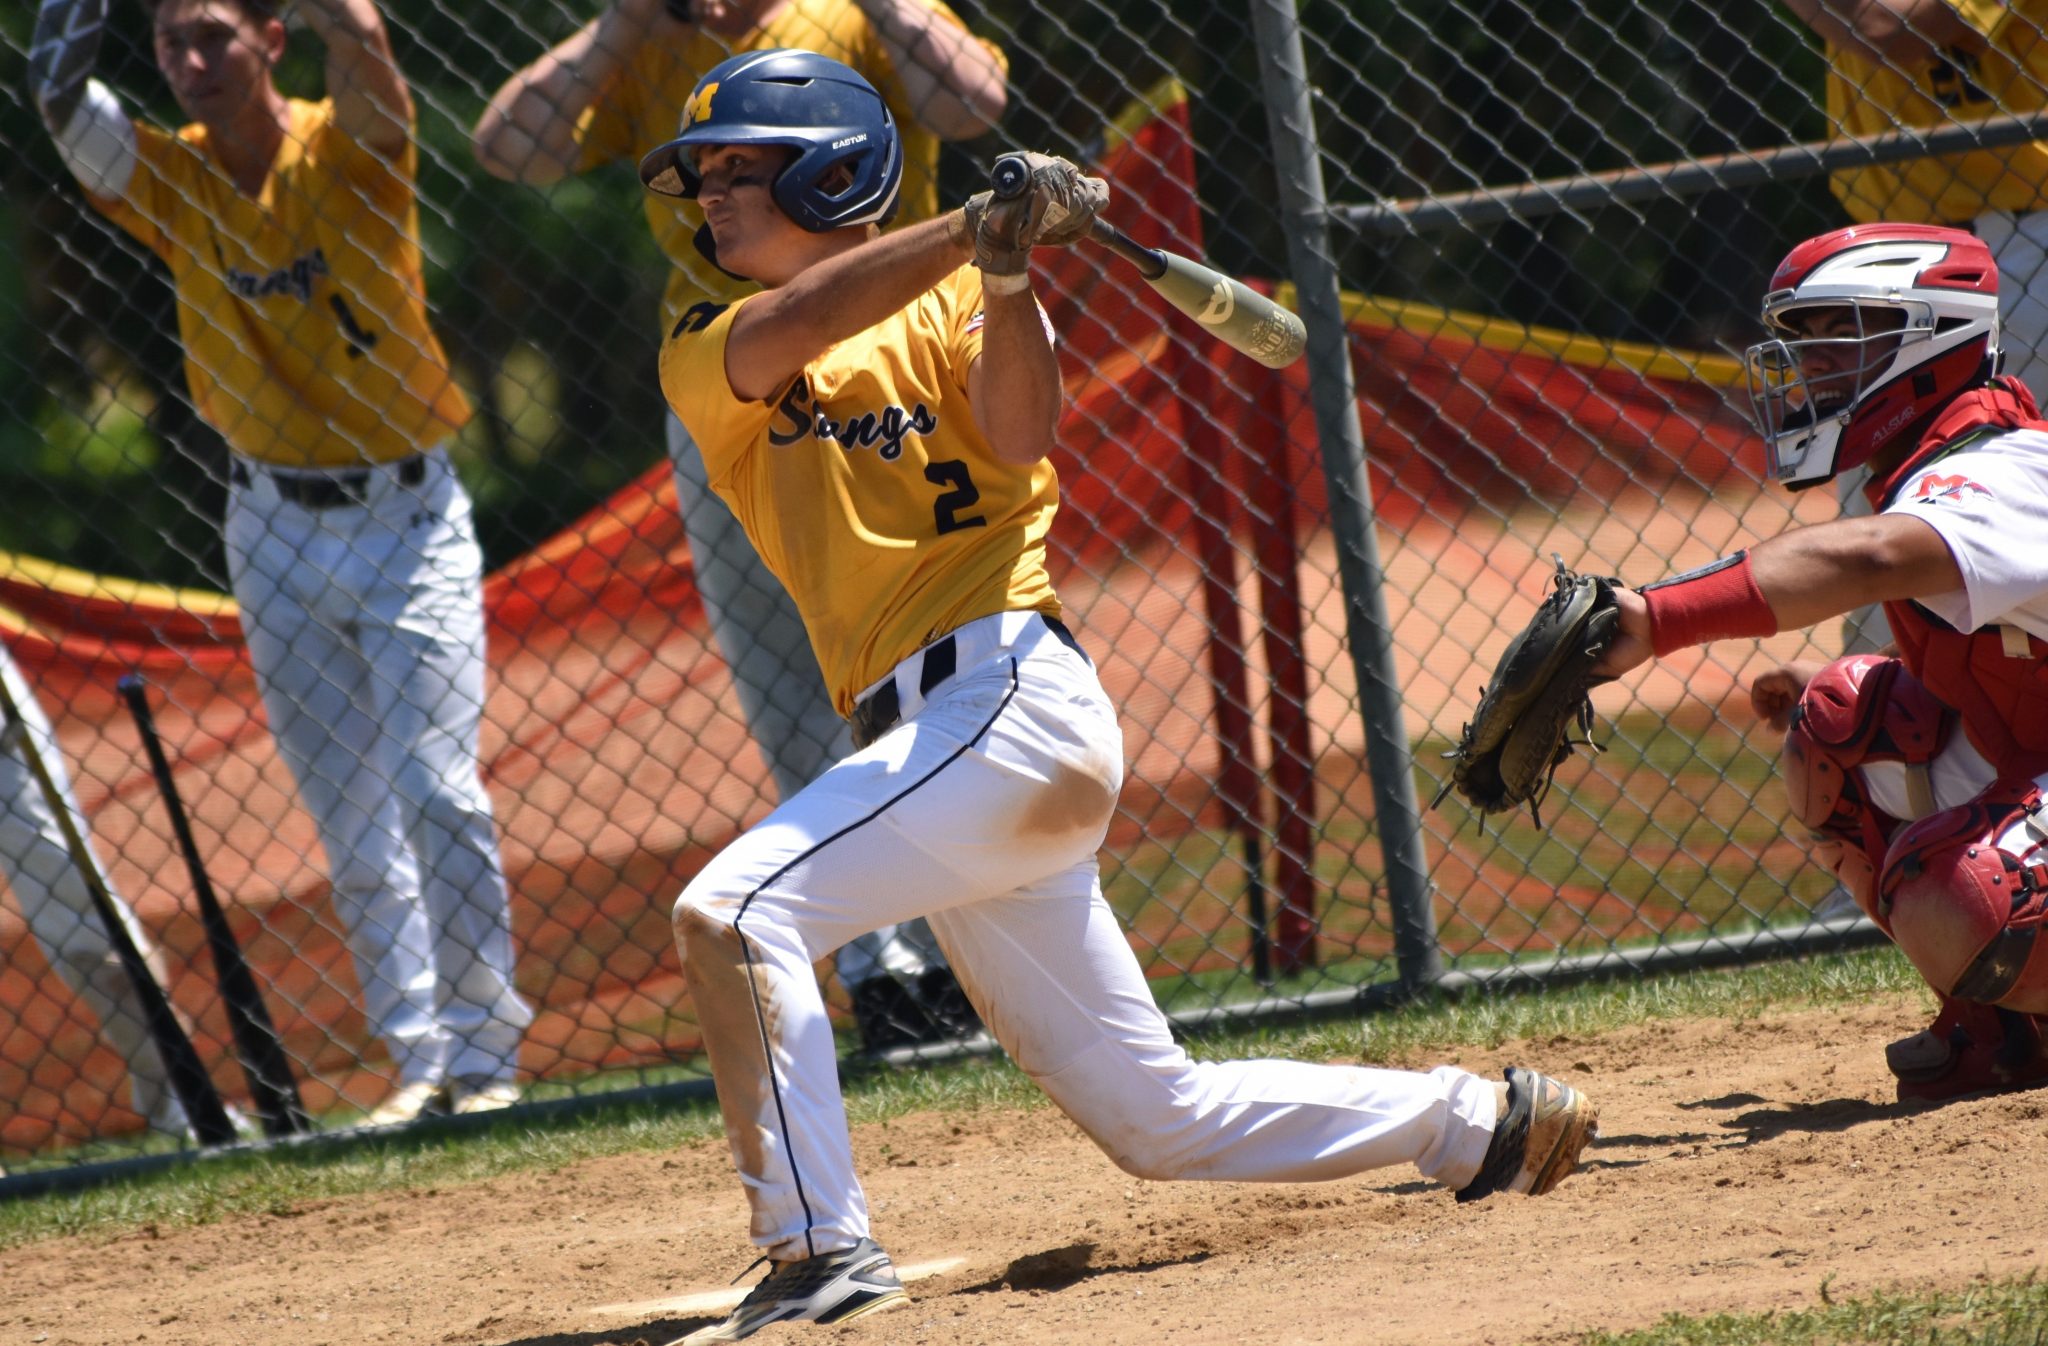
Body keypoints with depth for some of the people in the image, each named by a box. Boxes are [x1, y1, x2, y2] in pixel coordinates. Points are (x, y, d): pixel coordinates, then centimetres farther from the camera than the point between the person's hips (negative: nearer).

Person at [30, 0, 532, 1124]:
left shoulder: (350, 146, -12)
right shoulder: (167, 177, -3)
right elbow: (68, 109, -21)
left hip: (405, 517, -4)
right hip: (273, 533, 4)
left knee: (437, 792, -11)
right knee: (349, 820, 7)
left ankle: (485, 1054, -4)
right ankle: (419, 1060, 13)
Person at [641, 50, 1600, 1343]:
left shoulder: (942, 307, 6)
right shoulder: (705, 353, 15)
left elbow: (1019, 445, -13)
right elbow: (780, 339, -9)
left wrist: (1006, 277, -25)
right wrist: (973, 232, -19)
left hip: (1010, 694, -6)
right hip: (931, 742, 6)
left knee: (733, 910, -25)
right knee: (1160, 1117, 10)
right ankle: (1483, 1121, 24)